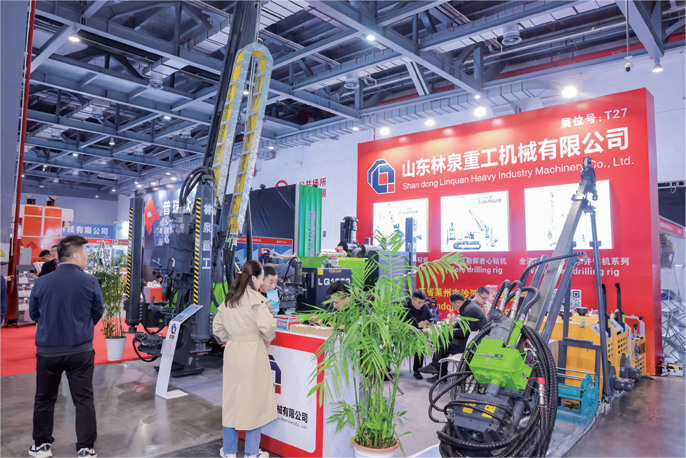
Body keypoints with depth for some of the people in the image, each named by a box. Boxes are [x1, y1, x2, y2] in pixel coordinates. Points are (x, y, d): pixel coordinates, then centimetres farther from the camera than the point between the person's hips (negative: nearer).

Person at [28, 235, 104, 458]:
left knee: (44, 399, 20)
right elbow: (98, 313, 1)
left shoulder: (41, 282, -6)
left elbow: (34, 314, 7)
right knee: (84, 400, 7)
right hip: (80, 351, -2)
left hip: (47, 350, 2)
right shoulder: (90, 282, -11)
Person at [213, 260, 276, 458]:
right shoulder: (255, 299, -16)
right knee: (253, 399, 7)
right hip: (252, 353, -6)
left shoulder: (228, 299, 6)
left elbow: (217, 326, 13)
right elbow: (268, 326, -23)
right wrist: (267, 339, -4)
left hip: (232, 352, 6)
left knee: (231, 399, 15)